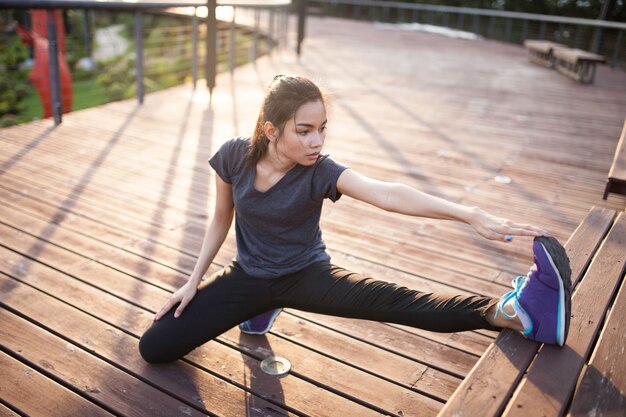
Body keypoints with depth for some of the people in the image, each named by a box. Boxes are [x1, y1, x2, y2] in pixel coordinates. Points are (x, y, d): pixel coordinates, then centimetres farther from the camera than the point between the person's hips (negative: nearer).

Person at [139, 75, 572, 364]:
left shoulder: (321, 171, -23)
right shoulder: (234, 156, -17)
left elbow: (386, 194, -40)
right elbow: (221, 221, -1)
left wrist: (471, 214, -53)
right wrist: (193, 282, 1)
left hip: (306, 276, -2)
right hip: (247, 275, 3)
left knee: (395, 302, -29)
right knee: (155, 346, -3)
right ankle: (260, 307, 16)